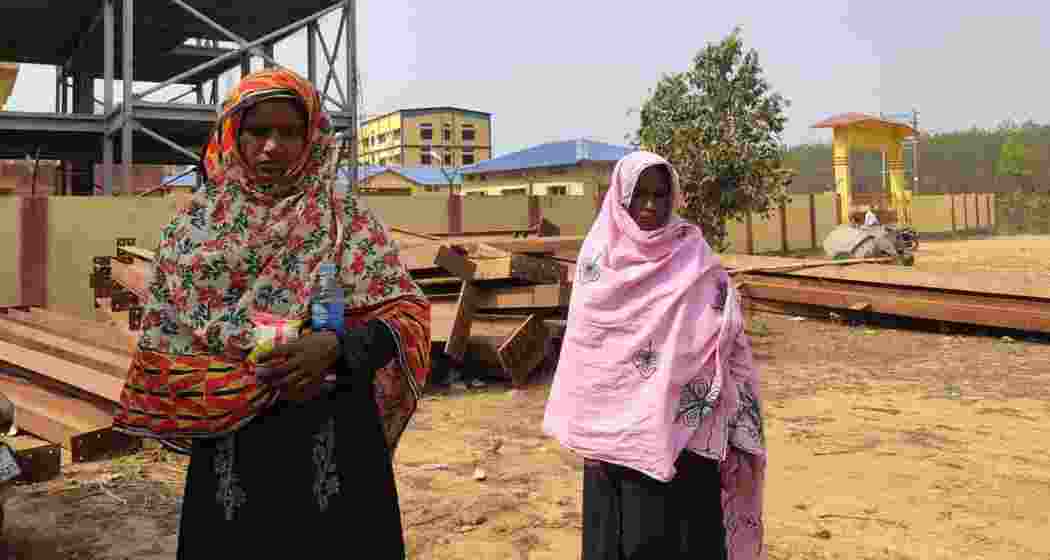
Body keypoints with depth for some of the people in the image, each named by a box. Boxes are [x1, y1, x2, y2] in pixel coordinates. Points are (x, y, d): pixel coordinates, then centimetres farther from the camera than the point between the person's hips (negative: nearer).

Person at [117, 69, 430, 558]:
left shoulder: (347, 220, -4)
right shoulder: (196, 224, 0)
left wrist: (335, 347, -26)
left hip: (335, 446, -1)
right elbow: (162, 340, 5)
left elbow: (406, 314, -9)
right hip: (230, 448, 1)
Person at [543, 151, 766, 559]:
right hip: (611, 431, 3)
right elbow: (582, 345, 8)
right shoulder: (596, 254, 3)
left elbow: (728, 347, -5)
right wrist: (584, 431, 8)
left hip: (678, 432, -2)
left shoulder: (693, 258, -4)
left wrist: (737, 439, -8)